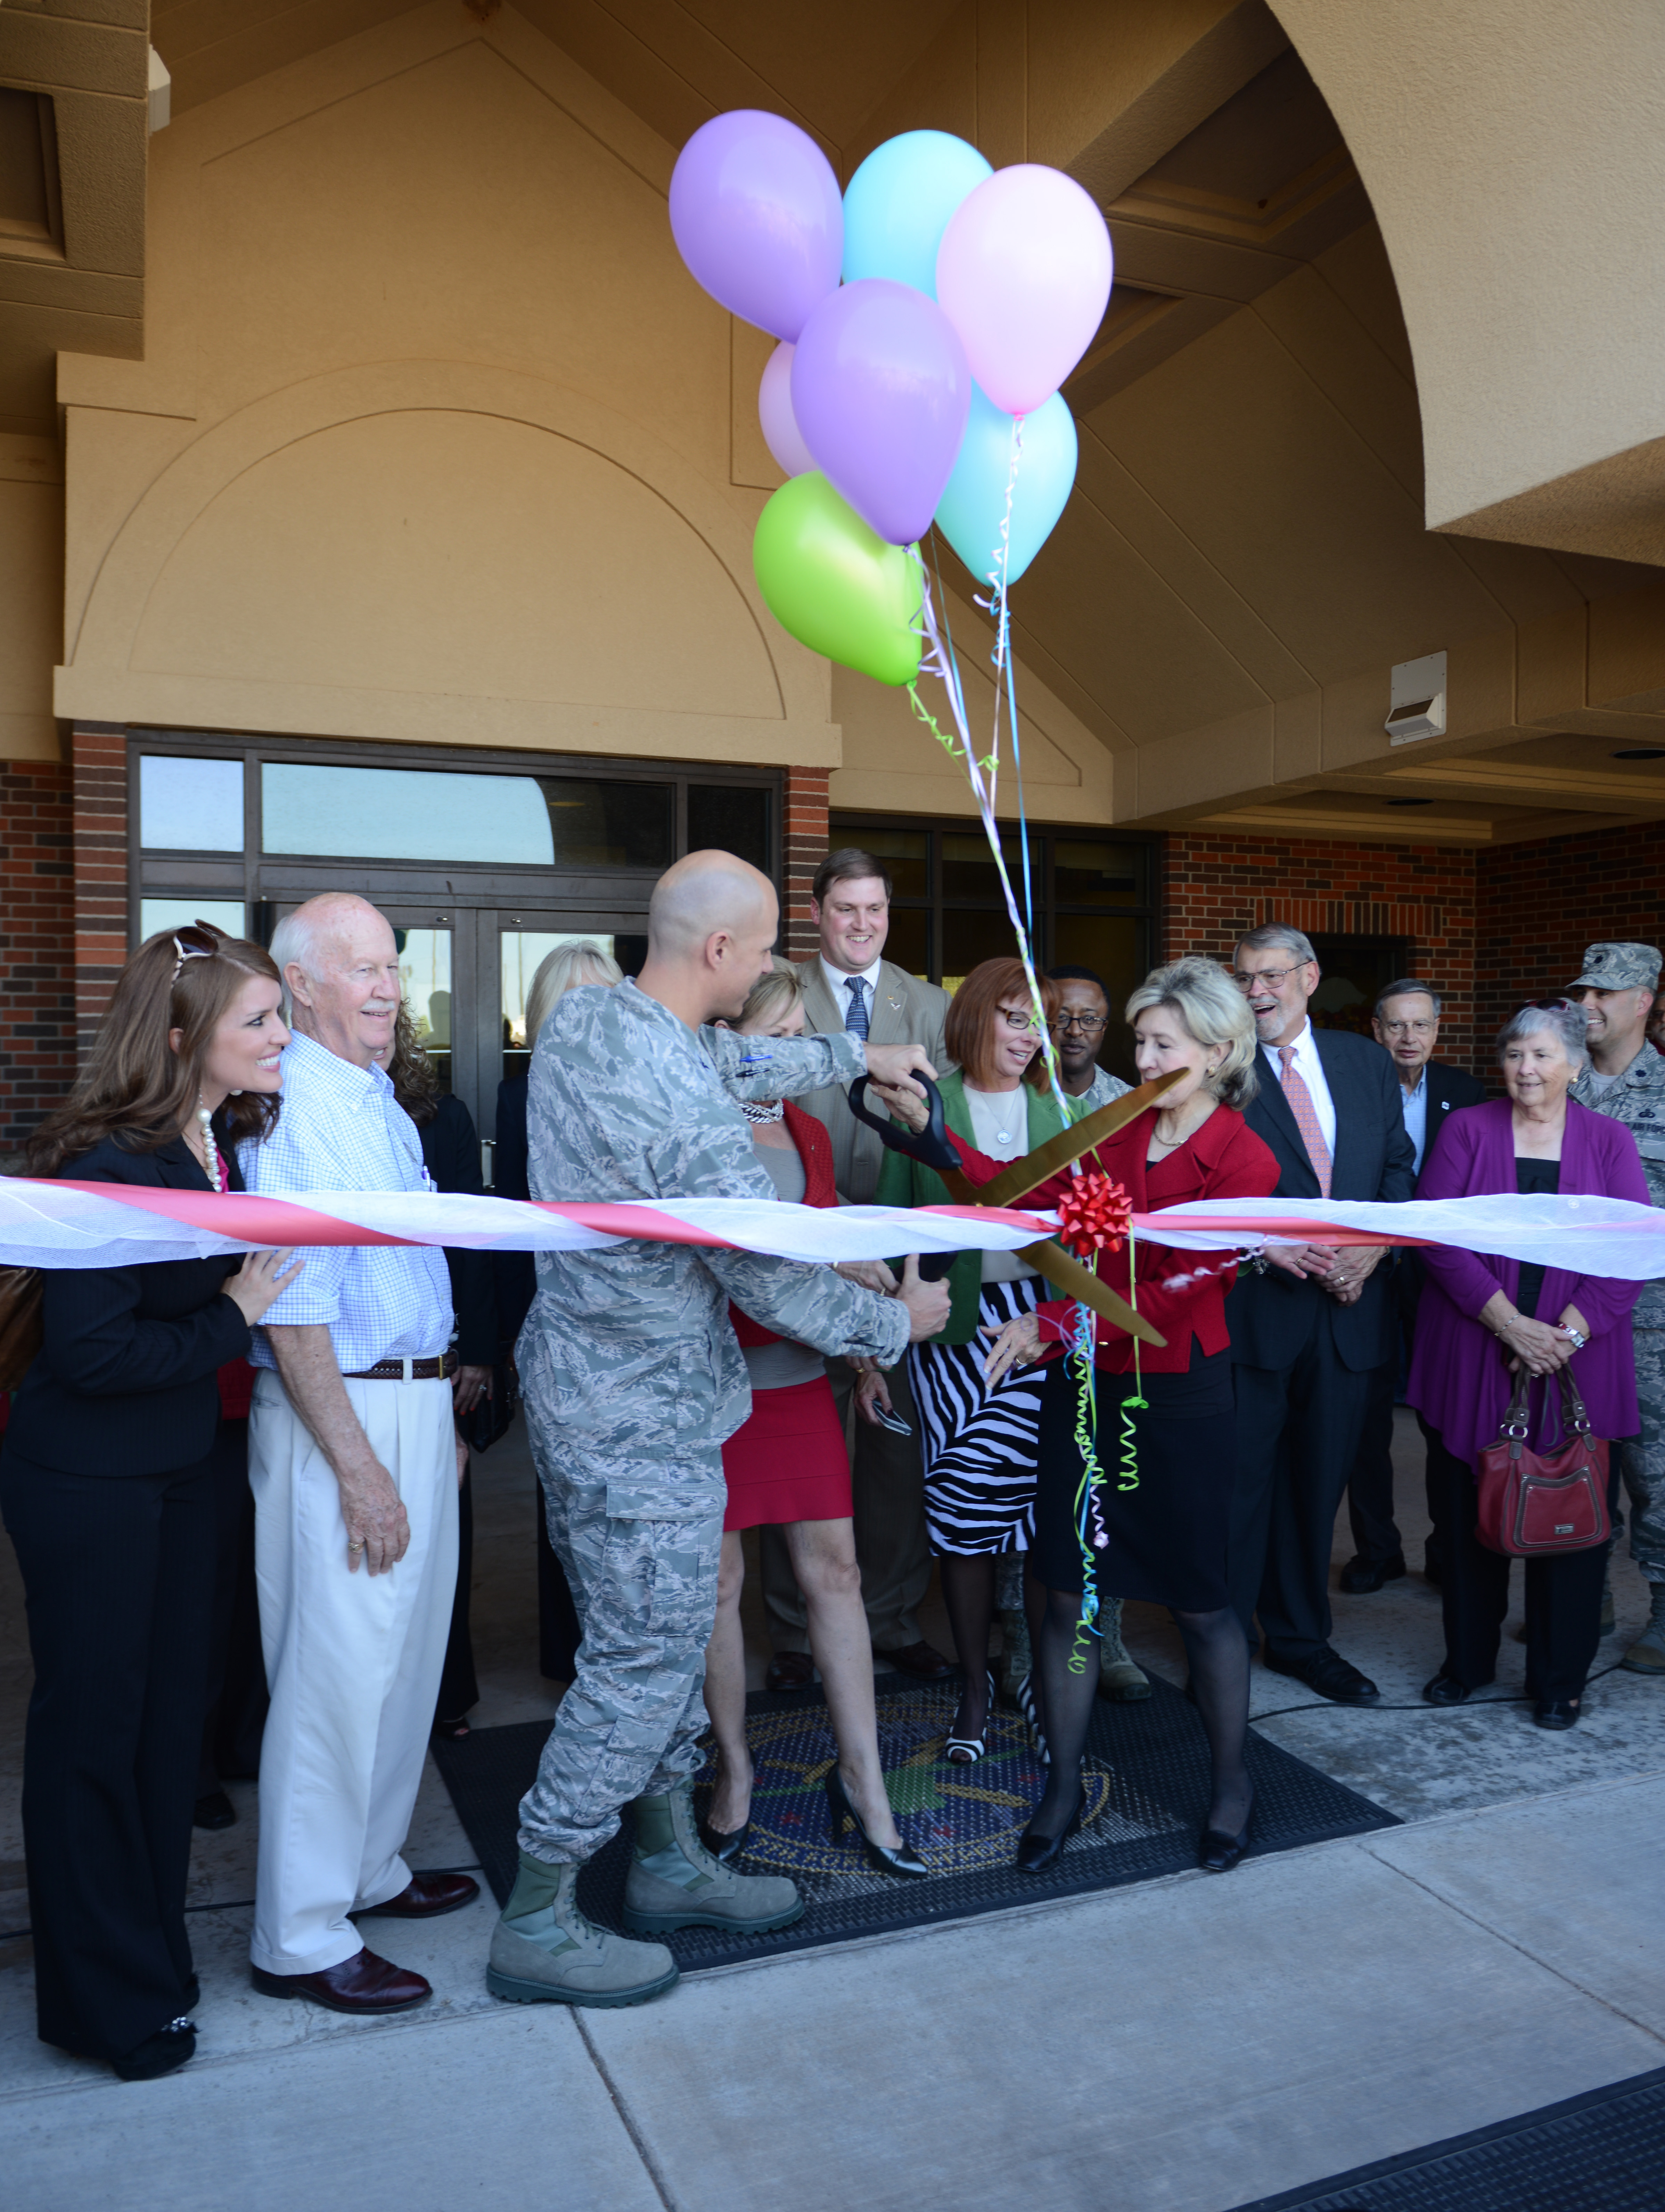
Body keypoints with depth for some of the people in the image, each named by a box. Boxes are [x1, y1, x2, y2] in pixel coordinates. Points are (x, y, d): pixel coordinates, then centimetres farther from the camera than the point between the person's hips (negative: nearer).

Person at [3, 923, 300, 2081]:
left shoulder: (229, 1140, -1)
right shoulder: (112, 1164, -25)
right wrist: (231, 1319, -18)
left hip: (180, 1465, 7)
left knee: (173, 1709, 16)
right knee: (93, 1726, 8)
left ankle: (153, 1954, 34)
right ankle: (109, 1998, 26)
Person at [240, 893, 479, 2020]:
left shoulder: (384, 1105, 13)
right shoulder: (291, 1109, -16)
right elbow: (292, 1306, -20)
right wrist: (358, 1465, -21)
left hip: (417, 1401, 10)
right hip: (342, 1415, -9)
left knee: (407, 1656, 18)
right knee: (338, 1672, -2)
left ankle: (369, 1868, 34)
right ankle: (300, 1936, 13)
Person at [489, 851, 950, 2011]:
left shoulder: (579, 1018, -1)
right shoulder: (692, 1119, -28)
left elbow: (729, 1060, 16)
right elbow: (773, 1281, -18)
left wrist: (856, 1054, 21)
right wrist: (899, 1322, -1)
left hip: (573, 1382, 10)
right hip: (645, 1424, -10)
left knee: (661, 1643, 21)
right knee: (643, 1664, 6)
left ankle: (671, 1864, 38)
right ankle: (538, 1925, 21)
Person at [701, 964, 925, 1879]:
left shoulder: (807, 1134, 11)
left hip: (797, 1379, 5)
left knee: (834, 1570, 4)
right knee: (715, 1580, 7)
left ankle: (862, 1781, 16)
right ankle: (734, 1769, 27)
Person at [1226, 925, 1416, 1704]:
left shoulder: (1366, 1061, 10)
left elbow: (1399, 1165, 10)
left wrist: (1374, 1247, -5)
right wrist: (1261, 1244, -18)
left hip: (1349, 1306, 4)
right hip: (1251, 1308, -4)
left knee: (1318, 1482, 15)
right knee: (1239, 1485, 2)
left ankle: (1301, 1639, 31)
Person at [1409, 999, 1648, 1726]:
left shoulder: (1609, 1141, 4)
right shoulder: (1468, 1129, 1)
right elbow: (1438, 1233, -8)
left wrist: (1567, 1333, -14)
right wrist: (1510, 1324, -15)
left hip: (1578, 1362, 0)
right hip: (1474, 1359, 0)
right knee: (1467, 1510, 8)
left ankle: (1559, 1678, 23)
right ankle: (1467, 1660, 26)